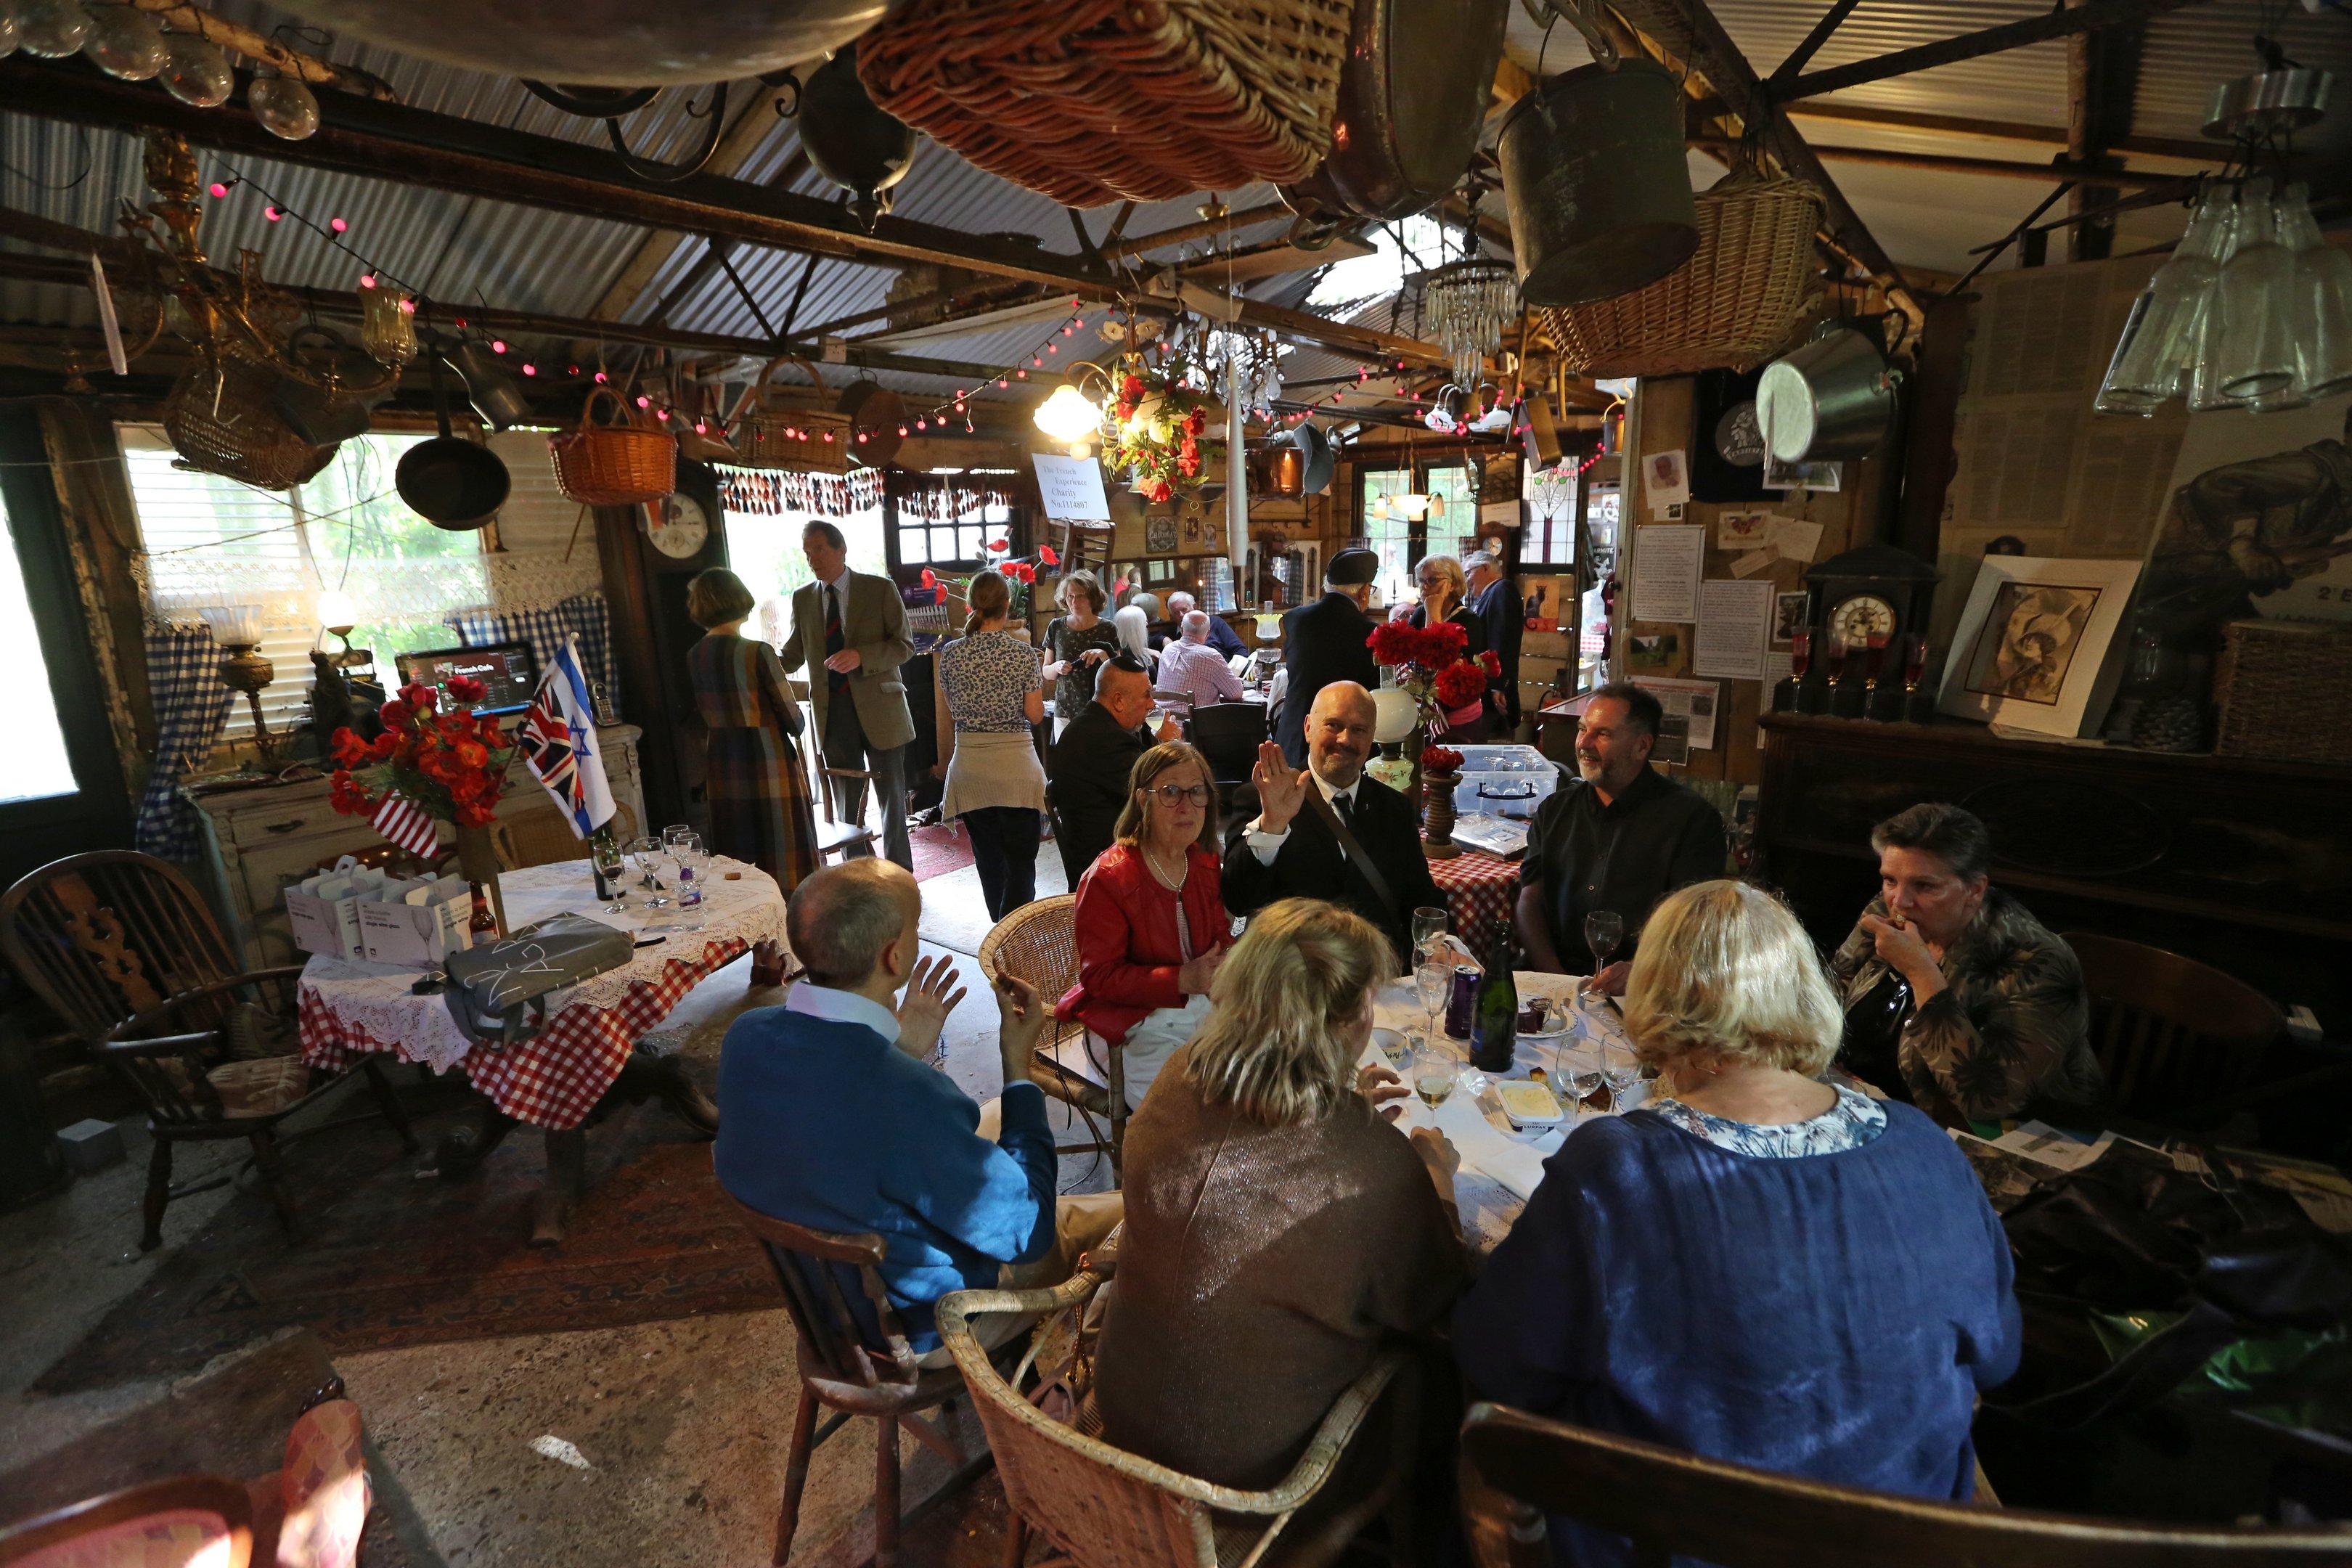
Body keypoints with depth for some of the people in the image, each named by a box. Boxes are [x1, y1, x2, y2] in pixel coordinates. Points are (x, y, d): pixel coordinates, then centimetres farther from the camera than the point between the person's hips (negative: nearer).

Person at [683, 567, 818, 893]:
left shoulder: (693, 657, 3)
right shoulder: (757, 652, -14)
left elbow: (701, 718, 10)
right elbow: (792, 716, -11)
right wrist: (792, 729, 10)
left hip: (722, 765, 6)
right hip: (768, 760, -6)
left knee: (737, 861, 14)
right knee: (783, 859, 3)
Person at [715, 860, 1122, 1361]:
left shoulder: (746, 1036, -18)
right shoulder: (908, 1095, -42)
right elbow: (1027, 1232, -25)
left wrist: (900, 1052, -5)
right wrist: (1018, 1066, -20)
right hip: (919, 1329, -7)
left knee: (997, 1116, 24)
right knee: (1126, 1209, 10)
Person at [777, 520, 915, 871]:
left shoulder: (881, 589, -2)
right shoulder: (802, 598, 9)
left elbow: (904, 646, -7)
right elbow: (794, 653, 13)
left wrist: (861, 657, -22)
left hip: (878, 708, -3)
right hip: (832, 712, 3)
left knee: (891, 796, 6)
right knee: (847, 803, 10)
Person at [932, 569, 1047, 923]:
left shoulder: (950, 654, 0)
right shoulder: (1023, 653, -9)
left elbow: (946, 718, 7)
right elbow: (1035, 715, -8)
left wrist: (945, 761, 22)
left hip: (969, 769, 3)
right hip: (1015, 767, -3)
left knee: (988, 859, 17)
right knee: (1020, 863, 2)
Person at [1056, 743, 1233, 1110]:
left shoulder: (1206, 863, 9)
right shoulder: (1106, 879, -13)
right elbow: (1099, 976, -14)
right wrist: (1183, 979, -23)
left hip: (1208, 1006, 7)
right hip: (1139, 1022, -6)